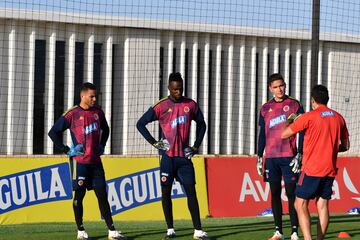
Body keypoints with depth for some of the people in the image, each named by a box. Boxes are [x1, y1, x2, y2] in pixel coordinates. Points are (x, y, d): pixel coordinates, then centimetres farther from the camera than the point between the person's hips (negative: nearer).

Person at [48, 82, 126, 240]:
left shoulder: (98, 112, 8)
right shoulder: (73, 114, -8)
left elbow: (105, 129, 27)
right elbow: (53, 132, -7)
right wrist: (66, 150, -8)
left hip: (95, 161, 5)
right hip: (79, 161, -5)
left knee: (102, 194, 3)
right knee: (79, 194, 1)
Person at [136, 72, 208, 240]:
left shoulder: (191, 105, 4)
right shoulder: (160, 106, -3)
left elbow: (201, 124, 18)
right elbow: (140, 124, 2)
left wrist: (196, 146, 10)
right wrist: (154, 143, -4)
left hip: (184, 156, 1)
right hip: (168, 156, -1)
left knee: (191, 191, -4)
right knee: (166, 192, 3)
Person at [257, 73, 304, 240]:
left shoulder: (294, 105, 1)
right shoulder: (265, 109, 11)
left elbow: (302, 132, -1)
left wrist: (299, 155, -9)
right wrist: (259, 157, 12)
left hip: (288, 157, -4)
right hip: (271, 158, 4)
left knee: (291, 194, -5)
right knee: (275, 194, 6)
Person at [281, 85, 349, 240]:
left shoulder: (309, 117, -8)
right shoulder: (338, 118, 8)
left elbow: (284, 135, -3)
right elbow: (346, 146, 15)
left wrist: (290, 122, 17)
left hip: (312, 169, -5)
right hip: (330, 169, 5)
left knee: (300, 205, -3)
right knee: (322, 205, 10)